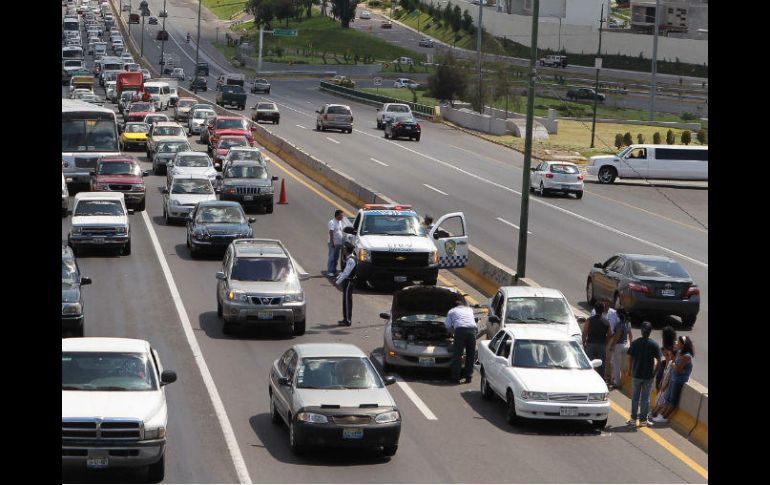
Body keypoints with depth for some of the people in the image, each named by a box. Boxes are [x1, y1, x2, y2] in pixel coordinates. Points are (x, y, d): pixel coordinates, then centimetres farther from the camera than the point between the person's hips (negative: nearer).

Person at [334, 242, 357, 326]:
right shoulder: (349, 258, 11)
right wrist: (337, 278, 13)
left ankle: (348, 320, 1)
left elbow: (346, 273, -24)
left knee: (347, 300, -4)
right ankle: (346, 319, 24)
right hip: (346, 281, 10)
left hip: (349, 282, -10)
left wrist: (338, 282, -21)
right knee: (345, 300, 16)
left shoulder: (351, 260, -21)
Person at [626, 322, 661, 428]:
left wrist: (630, 371, 8)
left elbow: (631, 358, -4)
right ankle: (643, 420, 12)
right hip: (648, 375, -1)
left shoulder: (635, 343, -7)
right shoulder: (654, 344, -8)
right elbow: (658, 360, -7)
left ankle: (633, 419, 14)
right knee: (645, 398, 8)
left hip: (636, 374, 1)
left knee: (635, 397, 11)